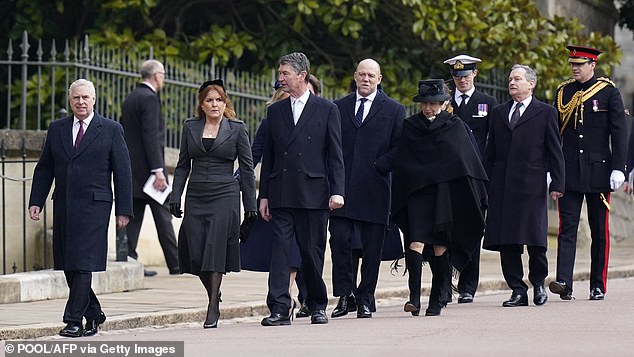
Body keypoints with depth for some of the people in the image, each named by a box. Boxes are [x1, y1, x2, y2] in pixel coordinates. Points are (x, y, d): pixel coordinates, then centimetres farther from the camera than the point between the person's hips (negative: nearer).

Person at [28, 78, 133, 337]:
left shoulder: (111, 130, 2)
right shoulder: (56, 129, 13)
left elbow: (122, 172, 1)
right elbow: (44, 169, 15)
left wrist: (123, 210, -4)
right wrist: (36, 201, 5)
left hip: (94, 206, -4)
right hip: (63, 206, 5)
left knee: (83, 264, -11)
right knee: (67, 265, 6)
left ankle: (74, 321, -10)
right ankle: (93, 315, 21)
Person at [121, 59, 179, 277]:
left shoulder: (129, 99, 15)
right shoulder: (149, 98, -13)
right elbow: (151, 136, -19)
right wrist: (158, 170, -22)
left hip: (131, 169, 8)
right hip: (147, 168, -8)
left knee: (133, 216, 5)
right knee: (162, 216, -2)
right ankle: (175, 264, 2)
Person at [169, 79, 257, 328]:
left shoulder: (237, 129, 3)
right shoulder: (190, 127, 10)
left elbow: (247, 168, 4)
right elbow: (183, 165, 12)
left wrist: (250, 204, 1)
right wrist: (175, 197, 4)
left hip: (224, 195, -3)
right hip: (196, 196, 3)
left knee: (215, 250, -11)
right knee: (195, 252, -3)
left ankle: (213, 308, -6)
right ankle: (214, 294, 22)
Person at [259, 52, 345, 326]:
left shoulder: (326, 110, 3)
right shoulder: (275, 111, 13)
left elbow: (335, 154, 1)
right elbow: (268, 156, 14)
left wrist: (337, 191, -8)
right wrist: (264, 195, 9)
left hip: (313, 192, -3)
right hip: (281, 195, 3)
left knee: (312, 252, 4)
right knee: (280, 249, -6)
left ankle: (317, 306, 19)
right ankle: (279, 309, -8)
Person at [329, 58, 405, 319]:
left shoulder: (394, 110, 7)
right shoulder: (338, 108, 13)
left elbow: (399, 148, 3)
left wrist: (378, 166, -9)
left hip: (374, 188, -1)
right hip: (342, 187, 1)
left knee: (371, 248, 2)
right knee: (339, 240, -8)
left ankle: (365, 299, 9)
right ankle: (345, 295, 1)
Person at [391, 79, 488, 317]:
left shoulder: (456, 127, 5)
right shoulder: (409, 128, 8)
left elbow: (468, 163, 5)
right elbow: (401, 167, 9)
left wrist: (477, 197, 0)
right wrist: (398, 202, 5)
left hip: (446, 196, 0)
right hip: (417, 195, 0)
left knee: (441, 248, 1)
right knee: (416, 242, -15)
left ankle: (437, 301, 10)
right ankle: (414, 298, -19)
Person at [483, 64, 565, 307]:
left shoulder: (545, 113, 5)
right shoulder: (498, 112, 16)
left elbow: (555, 151, 3)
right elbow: (490, 152, 16)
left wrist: (557, 184, -3)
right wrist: (484, 184, 10)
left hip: (532, 185, -4)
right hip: (502, 186, 4)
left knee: (535, 239, -4)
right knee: (506, 241, 1)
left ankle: (538, 283, 16)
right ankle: (518, 290, 7)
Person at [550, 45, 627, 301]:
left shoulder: (609, 92, 0)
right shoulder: (563, 92, 8)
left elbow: (619, 132, -2)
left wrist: (618, 168, -9)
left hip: (598, 171, -2)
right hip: (569, 172, 2)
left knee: (600, 231, 5)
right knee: (567, 227, -8)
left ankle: (598, 286, 11)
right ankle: (564, 282, -16)